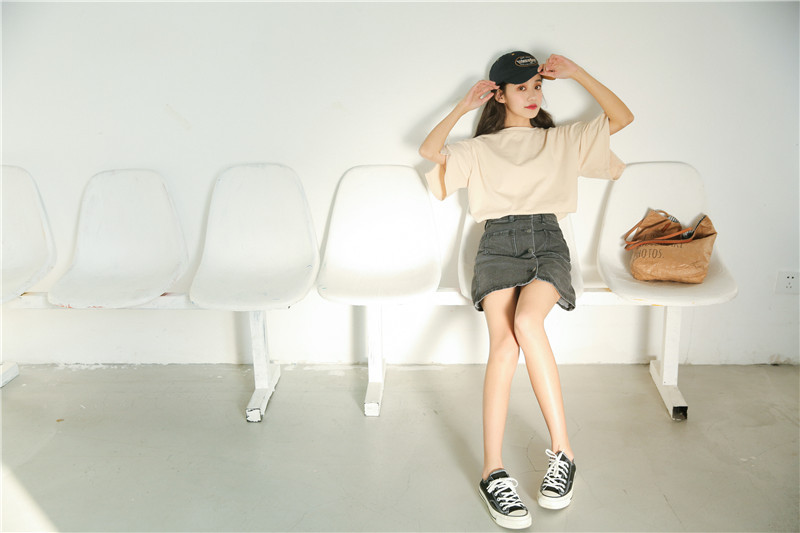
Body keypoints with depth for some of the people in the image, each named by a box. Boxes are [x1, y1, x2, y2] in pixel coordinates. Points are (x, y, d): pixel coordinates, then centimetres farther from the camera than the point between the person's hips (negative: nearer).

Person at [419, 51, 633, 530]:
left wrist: (577, 73, 13)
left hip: (547, 241, 0)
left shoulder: (562, 140, 23)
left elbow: (622, 117, 17)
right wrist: (464, 107, 6)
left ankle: (562, 451, -28)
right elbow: (429, 151, 5)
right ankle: (494, 471, -30)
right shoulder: (480, 149, 21)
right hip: (499, 243, 0)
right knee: (504, 340, -28)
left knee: (526, 320, -34)